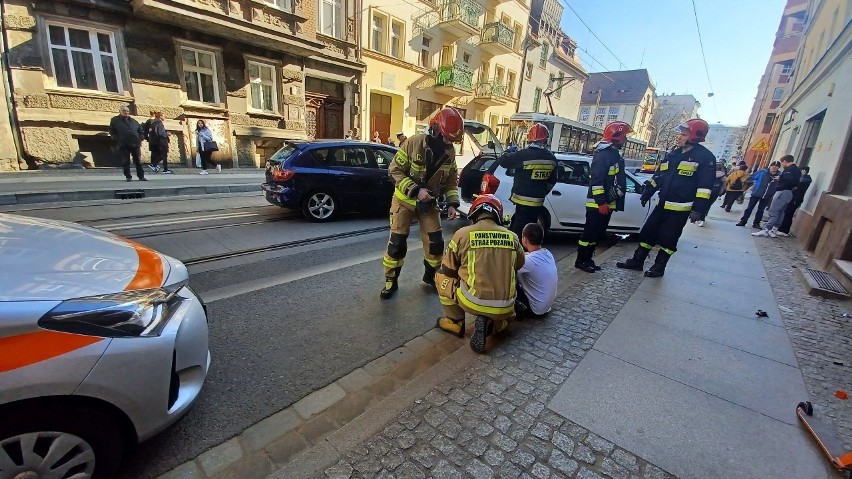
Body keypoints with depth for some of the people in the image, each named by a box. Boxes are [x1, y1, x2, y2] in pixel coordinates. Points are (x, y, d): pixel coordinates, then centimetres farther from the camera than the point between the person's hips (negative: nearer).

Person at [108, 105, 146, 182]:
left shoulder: (133, 121, 16)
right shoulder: (115, 120, 8)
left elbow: (140, 131, 20)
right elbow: (112, 132, 8)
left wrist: (140, 139, 5)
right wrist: (117, 140, -5)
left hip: (135, 144, 2)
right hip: (123, 145, -2)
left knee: (138, 161, 2)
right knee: (125, 162, -1)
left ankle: (141, 176, 5)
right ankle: (128, 177, 4)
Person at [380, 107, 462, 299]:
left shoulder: (450, 152, -4)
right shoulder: (414, 143, -19)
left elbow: (451, 180, 6)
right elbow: (394, 170, -17)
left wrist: (452, 203, -8)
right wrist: (416, 190, -27)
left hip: (429, 203, 4)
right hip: (405, 200, -4)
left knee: (436, 243, 2)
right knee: (397, 243, -2)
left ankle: (431, 276, 28)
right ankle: (391, 281, 17)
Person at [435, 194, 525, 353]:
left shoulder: (463, 234, -4)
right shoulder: (512, 237, 4)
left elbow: (447, 270, 6)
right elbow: (518, 266, 19)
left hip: (472, 302, -2)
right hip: (504, 308, 3)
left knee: (441, 276, 21)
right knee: (507, 315, 39)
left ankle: (456, 323, 23)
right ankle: (491, 325, 6)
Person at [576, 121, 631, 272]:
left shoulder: (615, 155, 16)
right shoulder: (603, 155, -15)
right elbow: (597, 181, -22)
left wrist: (616, 202, 21)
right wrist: (601, 202, -24)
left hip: (608, 203, 10)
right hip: (598, 204, -10)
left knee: (598, 234, 14)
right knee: (590, 233, -3)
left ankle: (588, 259, 23)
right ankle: (580, 261, 7)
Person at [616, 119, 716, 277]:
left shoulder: (705, 157, -8)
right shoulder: (673, 154, 11)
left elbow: (705, 186, -13)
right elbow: (659, 175, 19)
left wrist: (698, 209, -19)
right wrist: (648, 192, 16)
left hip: (680, 208, -6)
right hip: (663, 204, 6)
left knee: (668, 239, 2)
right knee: (647, 232, 8)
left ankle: (659, 267, 15)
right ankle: (637, 261, 18)